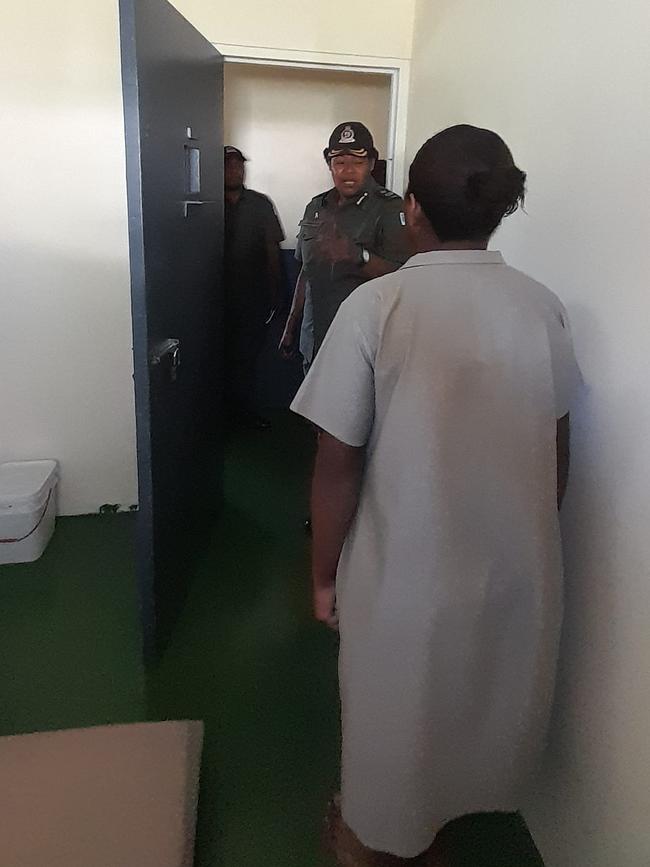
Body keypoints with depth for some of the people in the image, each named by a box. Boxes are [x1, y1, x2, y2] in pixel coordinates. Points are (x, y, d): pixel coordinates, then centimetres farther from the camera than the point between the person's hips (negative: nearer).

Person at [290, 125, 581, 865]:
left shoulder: (375, 306, -18)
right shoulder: (543, 307, -5)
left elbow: (338, 465, -16)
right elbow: (555, 451, 2)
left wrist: (324, 572, -2)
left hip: (406, 569, -4)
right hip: (517, 563, 4)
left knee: (392, 710, 21)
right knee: (483, 696, 27)